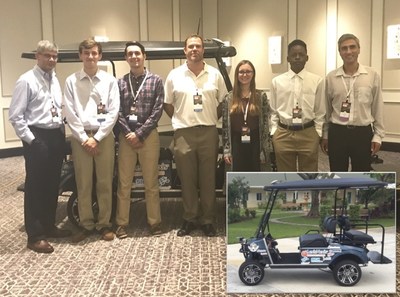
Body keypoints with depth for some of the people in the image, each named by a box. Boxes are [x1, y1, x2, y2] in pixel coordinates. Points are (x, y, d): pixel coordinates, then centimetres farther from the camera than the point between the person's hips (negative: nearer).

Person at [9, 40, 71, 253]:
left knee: (52, 185, 15)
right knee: (35, 186, 1)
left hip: (56, 136, 7)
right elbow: (15, 116, -13)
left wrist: (61, 130, 7)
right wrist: (31, 140, -15)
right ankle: (35, 236, 10)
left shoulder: (54, 80, 12)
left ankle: (49, 226, 30)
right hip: (37, 137, -7)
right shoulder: (27, 81, -10)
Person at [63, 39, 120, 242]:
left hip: (104, 137, 0)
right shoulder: (71, 81, 3)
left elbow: (113, 112, -2)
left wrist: (96, 138, -8)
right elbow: (70, 113, -1)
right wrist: (84, 138, -8)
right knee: (83, 184, 5)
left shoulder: (109, 80, 3)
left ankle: (104, 224, 16)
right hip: (80, 137, 0)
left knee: (105, 183, 5)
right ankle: (86, 225, 17)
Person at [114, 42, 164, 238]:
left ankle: (155, 222, 17)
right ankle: (122, 223, 16)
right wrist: (129, 134, -11)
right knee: (124, 183, 6)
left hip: (148, 136, -1)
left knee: (151, 183, 6)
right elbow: (117, 112, 2)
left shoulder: (155, 81, 2)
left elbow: (157, 111, -5)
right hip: (126, 137, 2)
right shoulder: (120, 83, 8)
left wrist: (139, 134, -11)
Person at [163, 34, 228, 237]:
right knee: (187, 179, 7)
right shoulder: (174, 75, 2)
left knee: (208, 178, 6)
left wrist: (211, 119, 5)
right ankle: (190, 219, 19)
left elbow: (222, 102, 11)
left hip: (209, 132, 0)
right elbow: (167, 104, 9)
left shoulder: (215, 75, 4)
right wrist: (181, 120, 4)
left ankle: (208, 220, 17)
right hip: (183, 133, 0)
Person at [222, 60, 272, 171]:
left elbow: (266, 124, -1)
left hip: (255, 145, 0)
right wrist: (226, 150, -1)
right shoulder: (229, 98, 4)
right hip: (237, 145, 1)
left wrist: (264, 151, -6)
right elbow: (225, 125, 4)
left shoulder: (261, 96, 2)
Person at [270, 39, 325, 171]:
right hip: (283, 134, 1)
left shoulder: (317, 81, -1)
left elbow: (320, 112, 4)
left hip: (308, 134, -1)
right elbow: (273, 111, 8)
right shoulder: (277, 81, 3)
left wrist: (318, 133, 1)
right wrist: (273, 132, 3)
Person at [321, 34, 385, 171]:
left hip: (363, 133, -1)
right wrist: (325, 135, 8)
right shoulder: (331, 77, 1)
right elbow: (326, 109, 7)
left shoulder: (372, 75, -2)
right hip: (337, 133, 1)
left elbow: (377, 108, 2)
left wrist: (378, 135, 0)